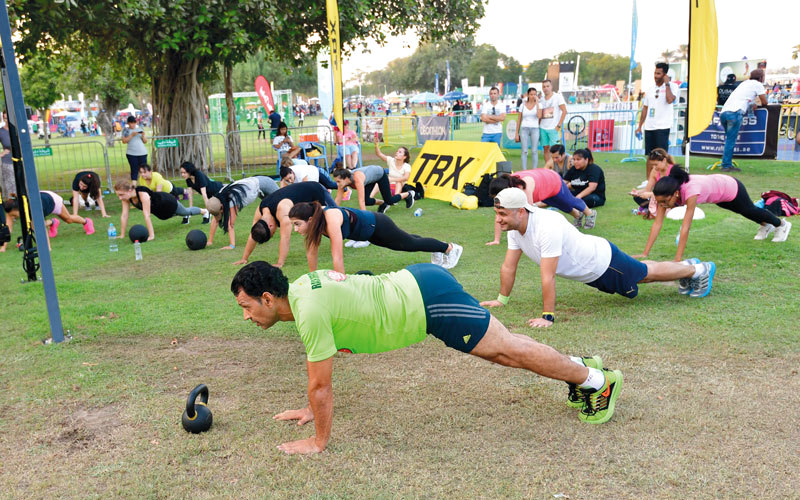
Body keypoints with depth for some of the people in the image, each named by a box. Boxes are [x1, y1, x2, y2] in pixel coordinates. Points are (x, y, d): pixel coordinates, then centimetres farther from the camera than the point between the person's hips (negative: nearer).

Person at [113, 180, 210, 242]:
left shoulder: (143, 194, -46)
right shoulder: (126, 196, -26)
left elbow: (147, 216, -47)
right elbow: (124, 215, -21)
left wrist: (152, 235, -47)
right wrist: (122, 235, -20)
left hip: (168, 203, -6)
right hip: (158, 210, 6)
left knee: (186, 211, 24)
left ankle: (205, 211, 53)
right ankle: (186, 217, 70)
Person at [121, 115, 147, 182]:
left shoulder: (140, 129, 12)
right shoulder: (125, 130, 6)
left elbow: (145, 141, 13)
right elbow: (124, 141, -3)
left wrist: (143, 136, -6)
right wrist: (131, 135, -12)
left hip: (142, 153, 2)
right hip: (131, 154, -2)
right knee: (134, 170, -3)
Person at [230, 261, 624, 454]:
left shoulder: (309, 312, -23)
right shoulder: (301, 286, 6)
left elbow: (321, 385, -16)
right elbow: (316, 370, 20)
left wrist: (318, 442, -4)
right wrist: (311, 409, 26)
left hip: (426, 301, -8)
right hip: (416, 284, 8)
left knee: (507, 349, 5)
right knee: (499, 349, 21)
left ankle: (599, 380, 21)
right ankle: (580, 365, 35)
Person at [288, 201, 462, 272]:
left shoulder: (331, 220, -42)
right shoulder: (314, 221, -18)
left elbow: (337, 257, -41)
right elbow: (312, 252, -6)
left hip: (378, 225, -7)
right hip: (368, 233, 7)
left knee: (411, 243, 16)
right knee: (408, 243, 29)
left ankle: (450, 248, 41)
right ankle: (437, 251, 56)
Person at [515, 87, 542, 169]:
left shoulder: (538, 105, 3)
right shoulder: (523, 105, 7)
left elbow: (539, 116, -16)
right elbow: (519, 120, 9)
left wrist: (537, 102, -12)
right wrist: (517, 133, 6)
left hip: (535, 129, -1)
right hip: (524, 129, 1)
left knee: (534, 151, -1)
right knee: (524, 151, -2)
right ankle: (524, 171, 1)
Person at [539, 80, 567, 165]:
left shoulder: (558, 96, -1)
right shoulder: (541, 99, 13)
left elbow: (564, 111, -5)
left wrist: (559, 125, -11)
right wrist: (538, 126, 8)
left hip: (553, 128, -5)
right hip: (543, 128, 5)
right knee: (545, 148, 6)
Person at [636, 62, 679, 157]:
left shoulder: (672, 86, 1)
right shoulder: (650, 89, 16)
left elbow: (670, 100, -19)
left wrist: (667, 84, -10)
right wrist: (639, 126, 13)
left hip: (662, 127, -5)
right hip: (648, 127, 5)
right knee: (648, 155, 7)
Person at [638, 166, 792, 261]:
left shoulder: (690, 192, -48)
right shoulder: (666, 193, -31)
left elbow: (685, 227, -50)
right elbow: (657, 223, -30)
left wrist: (677, 259, -50)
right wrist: (645, 254, -35)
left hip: (730, 187, -5)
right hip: (717, 182, 5)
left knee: (750, 210, 25)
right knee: (746, 212, 33)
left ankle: (782, 224, 57)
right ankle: (766, 226, 65)